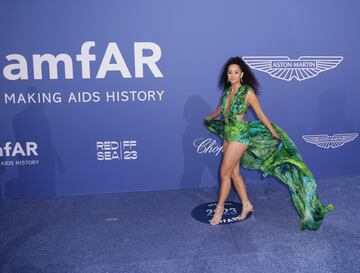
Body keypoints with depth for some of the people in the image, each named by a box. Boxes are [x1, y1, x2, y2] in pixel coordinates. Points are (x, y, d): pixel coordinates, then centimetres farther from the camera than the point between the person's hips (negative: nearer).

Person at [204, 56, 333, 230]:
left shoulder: (248, 92, -11)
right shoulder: (227, 90, 7)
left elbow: (261, 115, -7)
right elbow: (219, 111, 24)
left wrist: (274, 133, -5)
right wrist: (208, 119, 39)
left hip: (239, 135, -7)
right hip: (227, 134, 7)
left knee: (224, 173, -4)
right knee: (234, 173, 11)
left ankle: (219, 208, 11)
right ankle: (247, 205, 25)